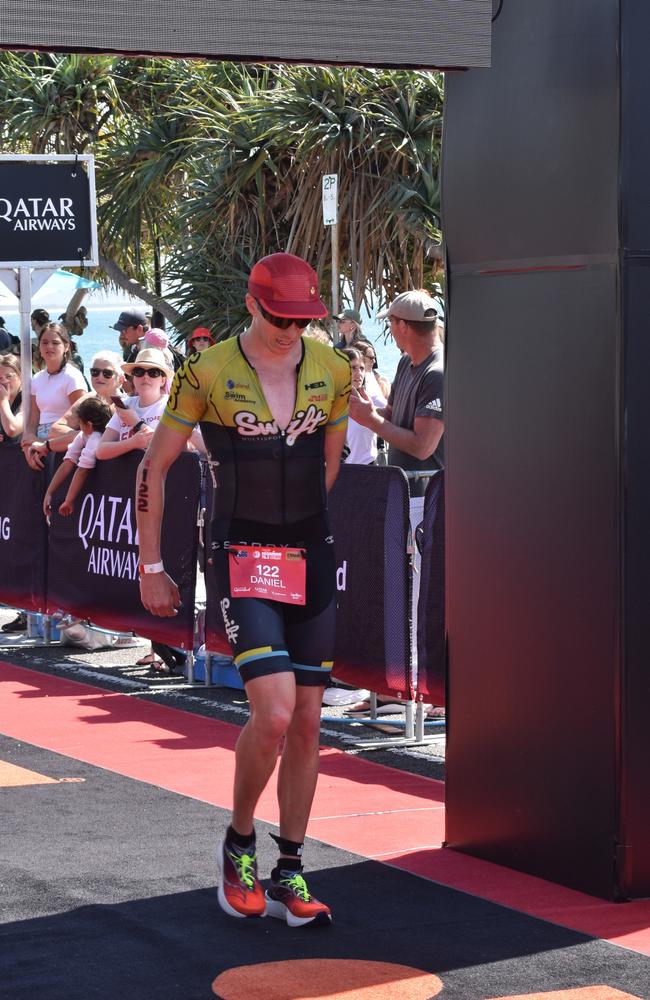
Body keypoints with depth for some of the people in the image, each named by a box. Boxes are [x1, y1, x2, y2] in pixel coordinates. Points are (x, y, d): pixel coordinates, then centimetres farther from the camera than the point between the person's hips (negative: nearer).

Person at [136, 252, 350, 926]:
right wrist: (151, 569, 1)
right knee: (274, 715, -18)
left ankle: (289, 874, 17)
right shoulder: (207, 374, -8)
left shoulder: (332, 371, 3)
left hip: (311, 560, 5)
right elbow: (153, 468, 0)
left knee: (307, 723, 5)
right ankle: (239, 843, 8)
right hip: (242, 562, -4)